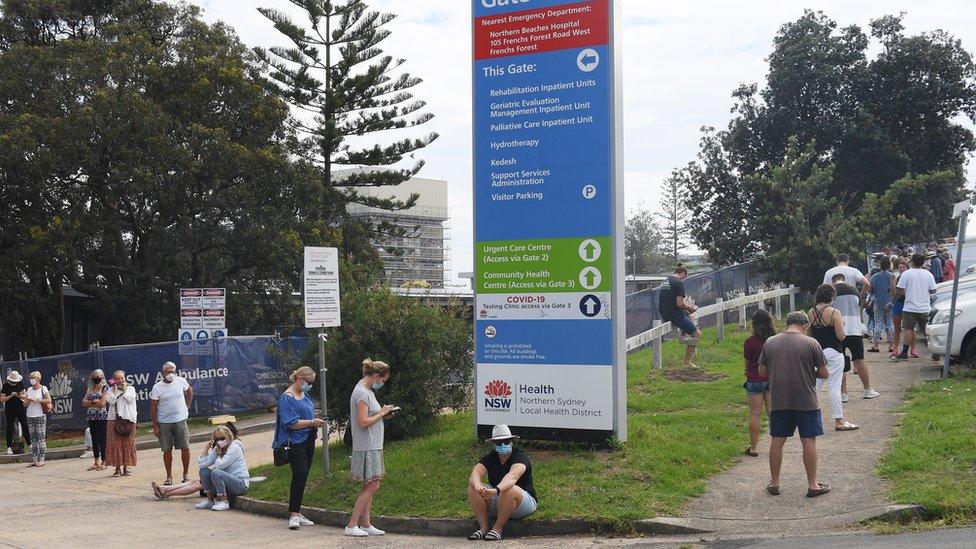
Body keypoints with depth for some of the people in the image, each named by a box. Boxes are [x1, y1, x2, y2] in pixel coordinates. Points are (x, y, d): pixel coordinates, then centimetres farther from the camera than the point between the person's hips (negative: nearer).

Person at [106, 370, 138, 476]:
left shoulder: (130, 388, 11)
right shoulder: (111, 390, 10)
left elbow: (130, 399, -6)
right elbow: (111, 401, -6)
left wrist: (124, 389, -2)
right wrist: (115, 389, -6)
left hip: (128, 419, 0)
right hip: (114, 419, 0)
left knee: (127, 443, 1)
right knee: (115, 443, -3)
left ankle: (125, 467, 7)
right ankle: (117, 468, 3)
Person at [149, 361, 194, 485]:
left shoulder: (181, 381, -1)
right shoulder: (157, 387, -6)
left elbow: (189, 390, 21)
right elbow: (153, 408, -3)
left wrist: (187, 406, 15)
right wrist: (155, 426, -5)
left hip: (180, 420, 1)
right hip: (164, 423, -1)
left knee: (185, 448, -1)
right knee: (167, 450, 5)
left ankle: (186, 474, 13)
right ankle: (169, 476, 15)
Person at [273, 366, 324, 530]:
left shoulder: (304, 395, 16)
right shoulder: (287, 398, -11)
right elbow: (291, 423, -18)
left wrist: (316, 421, 9)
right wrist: (312, 422, -18)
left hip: (308, 441, 9)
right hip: (296, 442, -9)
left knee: (302, 477, 10)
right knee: (299, 475, -16)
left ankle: (297, 513, 17)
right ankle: (294, 515, -13)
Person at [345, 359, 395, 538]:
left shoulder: (367, 390, 15)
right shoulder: (361, 393, -17)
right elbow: (364, 422, -22)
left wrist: (382, 414, 5)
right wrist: (382, 413, -11)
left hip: (372, 447, 10)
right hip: (367, 447, -10)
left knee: (369, 487, 11)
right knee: (372, 486, -8)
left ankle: (365, 525, 15)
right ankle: (351, 526, -4)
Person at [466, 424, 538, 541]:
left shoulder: (520, 457, -16)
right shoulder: (490, 458, 0)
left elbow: (512, 476, -37)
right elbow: (475, 472, -20)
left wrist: (496, 490, -57)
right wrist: (478, 486, -45)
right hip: (496, 501, 5)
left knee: (510, 490, -38)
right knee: (472, 488, -18)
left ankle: (497, 528, -23)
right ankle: (483, 527, -18)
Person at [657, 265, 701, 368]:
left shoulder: (665, 281, 13)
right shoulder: (679, 283, -13)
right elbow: (679, 304, -20)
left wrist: (687, 306, 21)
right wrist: (690, 308, -1)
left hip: (664, 315, 8)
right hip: (675, 316, -8)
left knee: (687, 314, 35)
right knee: (697, 335, 4)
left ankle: (683, 334, 15)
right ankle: (687, 362, 3)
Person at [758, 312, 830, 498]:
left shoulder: (769, 343, 2)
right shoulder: (811, 343, -7)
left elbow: (762, 371, 8)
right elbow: (824, 374, -3)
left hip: (778, 401, 3)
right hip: (806, 401, -3)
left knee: (777, 441, 10)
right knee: (809, 441, 5)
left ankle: (774, 483, 18)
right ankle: (813, 485, 11)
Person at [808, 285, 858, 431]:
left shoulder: (811, 313, 2)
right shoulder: (834, 313, -14)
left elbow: (809, 334, 8)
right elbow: (841, 336, -13)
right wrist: (842, 324, 4)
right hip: (833, 353, -5)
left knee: (815, 384, 17)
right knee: (834, 387, -1)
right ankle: (839, 421, 5)